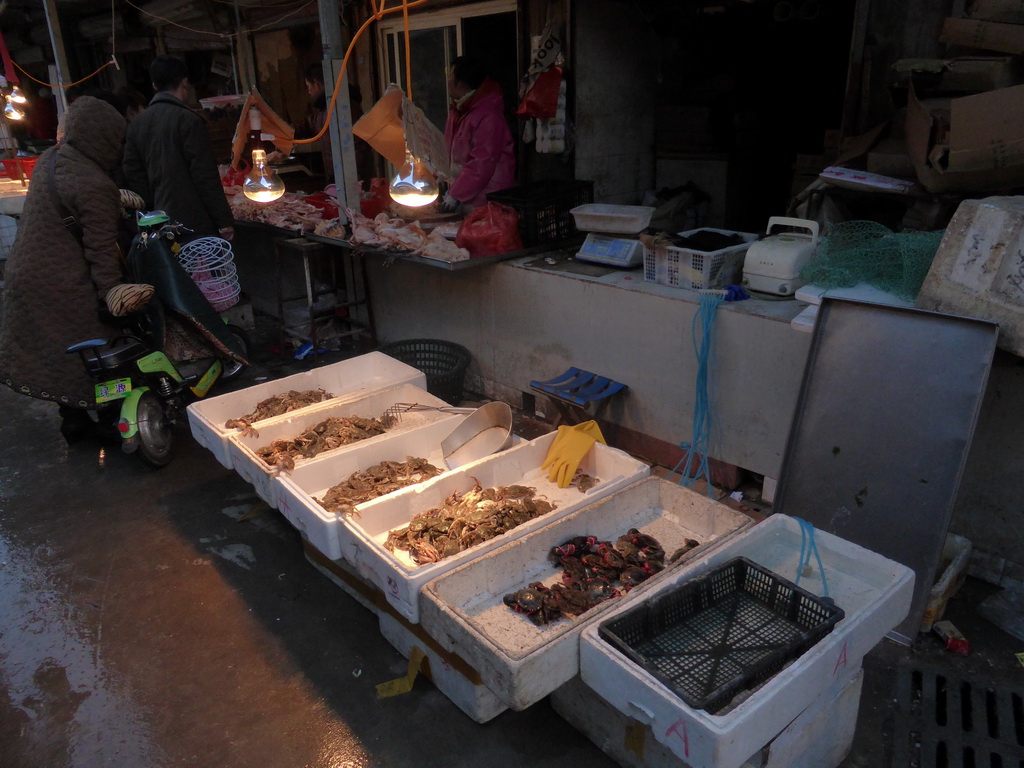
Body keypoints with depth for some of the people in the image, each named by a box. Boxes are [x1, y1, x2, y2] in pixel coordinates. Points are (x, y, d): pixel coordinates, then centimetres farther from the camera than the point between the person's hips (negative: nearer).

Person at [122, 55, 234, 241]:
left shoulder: (137, 123, 10)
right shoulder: (187, 120, -11)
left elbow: (133, 174, 12)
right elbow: (205, 177, -15)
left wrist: (154, 208, 18)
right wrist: (224, 219, -11)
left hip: (164, 222, 7)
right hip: (195, 221, -7)